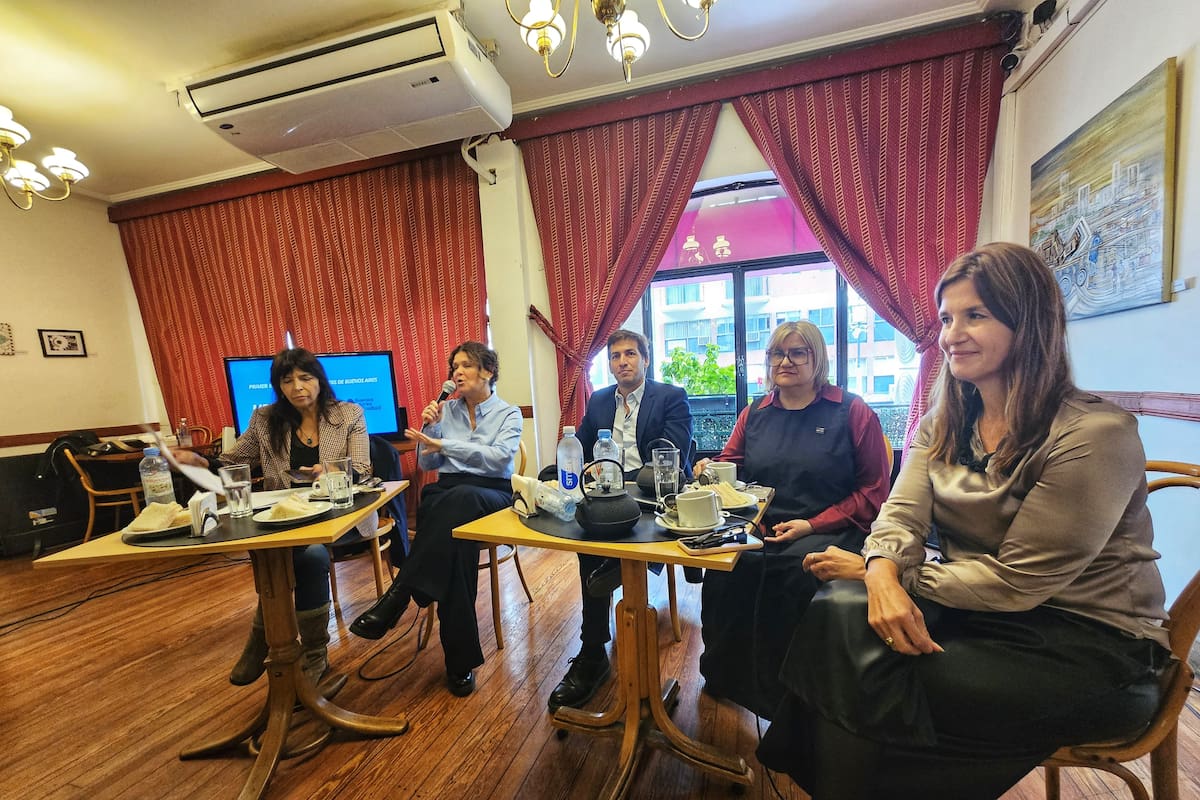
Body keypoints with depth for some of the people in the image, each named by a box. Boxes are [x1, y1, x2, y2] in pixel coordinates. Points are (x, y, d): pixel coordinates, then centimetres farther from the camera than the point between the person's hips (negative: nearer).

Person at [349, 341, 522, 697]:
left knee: (460, 499, -42)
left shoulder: (508, 413, 6)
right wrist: (429, 427, -4)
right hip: (445, 493, 3)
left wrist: (443, 444, -17)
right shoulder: (447, 409, 16)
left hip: (491, 496, -2)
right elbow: (427, 464, 13)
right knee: (454, 533, -37)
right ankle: (460, 661, -34)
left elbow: (500, 456, -14)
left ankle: (395, 599, -41)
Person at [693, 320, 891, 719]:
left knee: (797, 572, -33)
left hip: (827, 532, -3)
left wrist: (812, 525, -11)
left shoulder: (853, 412, 4)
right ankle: (725, 678, 1)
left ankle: (785, 696, -9)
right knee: (723, 569, -25)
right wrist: (710, 470, -10)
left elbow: (873, 492, 1)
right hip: (759, 530, 3)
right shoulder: (754, 414, 15)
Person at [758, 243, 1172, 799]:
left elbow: (1018, 581, -18)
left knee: (875, 690, -24)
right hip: (975, 608, 5)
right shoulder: (944, 423, 4)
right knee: (839, 612, -20)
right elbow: (902, 514, -5)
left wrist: (873, 569, -17)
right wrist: (883, 572, -28)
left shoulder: (1095, 434, -17)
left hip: (1086, 644, -5)